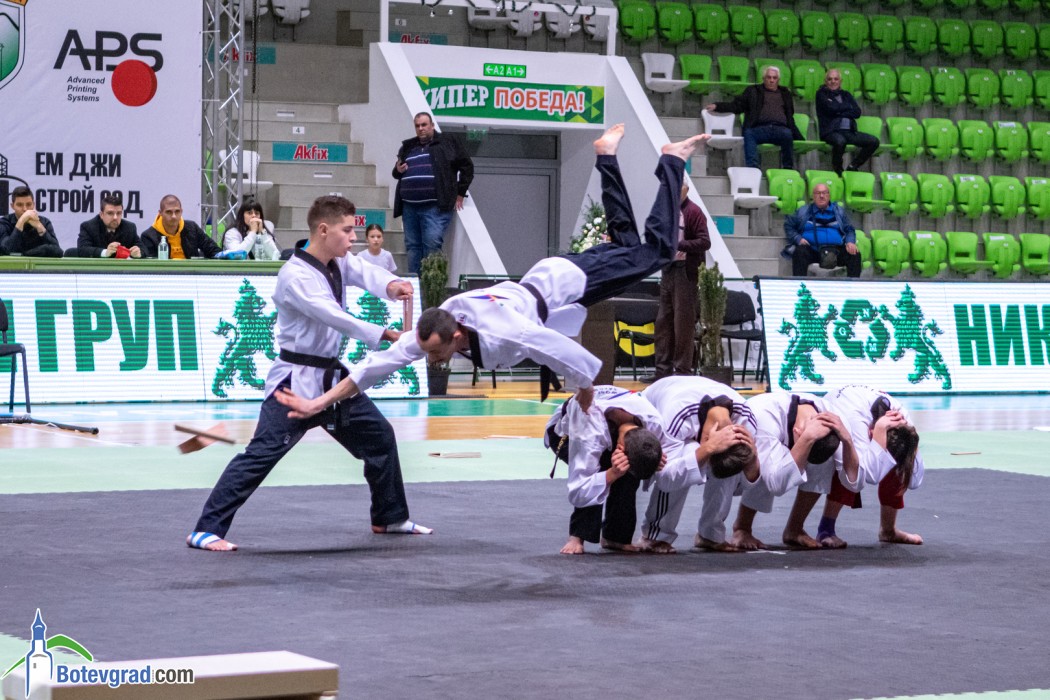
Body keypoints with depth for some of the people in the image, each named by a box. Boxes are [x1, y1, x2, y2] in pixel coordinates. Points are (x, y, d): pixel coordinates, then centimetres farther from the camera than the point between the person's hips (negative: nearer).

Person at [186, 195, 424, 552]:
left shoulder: (339, 264, 7)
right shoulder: (295, 276, -19)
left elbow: (365, 272, -10)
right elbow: (332, 315, -30)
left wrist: (391, 285, -34)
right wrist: (382, 334, -37)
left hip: (331, 376, 9)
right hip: (296, 380, -9)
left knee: (380, 436, 17)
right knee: (262, 453, -17)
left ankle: (390, 518, 33)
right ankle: (206, 530, -16)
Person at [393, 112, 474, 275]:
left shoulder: (446, 143, 5)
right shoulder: (408, 147, 20)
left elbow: (466, 167, 7)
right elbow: (396, 173, 31)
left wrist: (459, 193, 2)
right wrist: (398, 170, 6)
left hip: (434, 207, -5)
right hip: (410, 207, 5)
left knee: (432, 244, -15)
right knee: (412, 246, 6)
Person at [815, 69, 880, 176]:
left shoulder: (846, 95, 22)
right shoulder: (821, 94, 10)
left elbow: (857, 112, 7)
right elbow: (831, 108, -9)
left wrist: (839, 111, -4)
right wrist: (848, 107, 4)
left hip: (849, 131, 5)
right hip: (831, 131, -5)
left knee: (874, 141, -13)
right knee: (840, 141, -41)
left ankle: (853, 166, 1)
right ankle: (837, 169, -14)